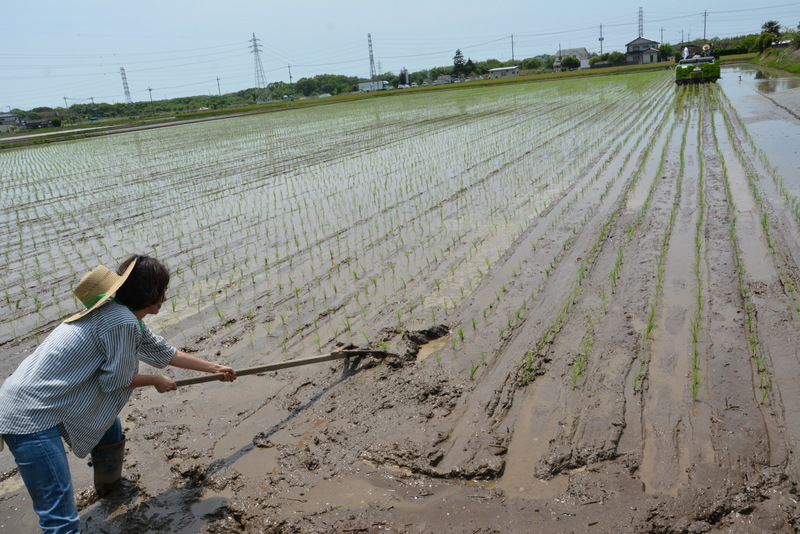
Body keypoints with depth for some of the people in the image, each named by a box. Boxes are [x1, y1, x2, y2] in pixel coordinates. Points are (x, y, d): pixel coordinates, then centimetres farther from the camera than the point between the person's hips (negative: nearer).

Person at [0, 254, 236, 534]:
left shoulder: (122, 314, 10)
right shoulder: (122, 322, -22)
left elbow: (163, 352, 21)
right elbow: (114, 380, -14)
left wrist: (214, 367, 27)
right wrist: (157, 380, 4)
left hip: (44, 398, 11)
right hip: (31, 416, -11)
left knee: (110, 429, 32)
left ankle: (108, 485, 58)